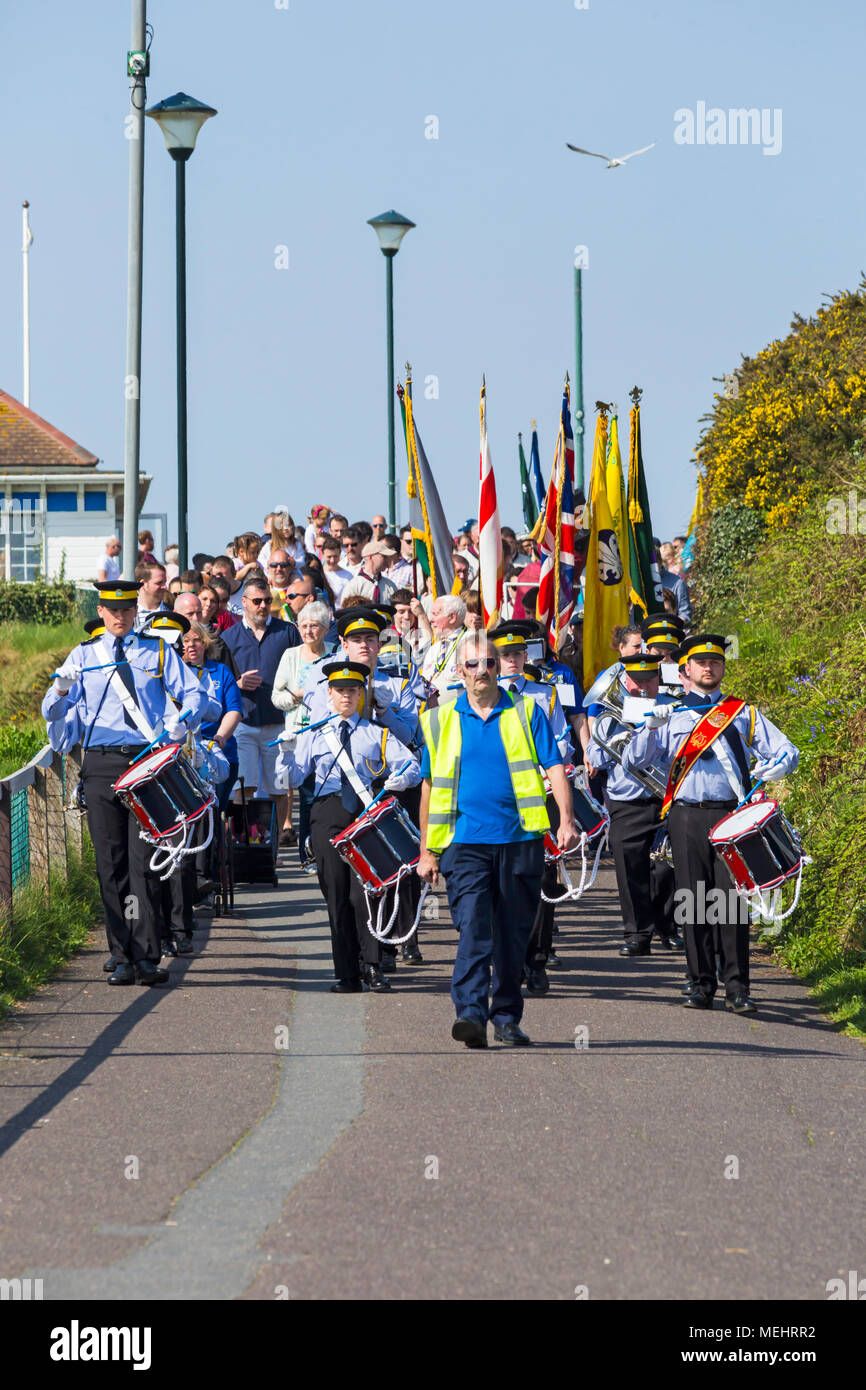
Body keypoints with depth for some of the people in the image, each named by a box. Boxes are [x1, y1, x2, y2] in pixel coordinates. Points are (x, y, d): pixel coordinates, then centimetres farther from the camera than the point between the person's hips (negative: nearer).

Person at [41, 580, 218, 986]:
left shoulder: (157, 652, 12)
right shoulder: (83, 656, 14)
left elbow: (196, 694, 5)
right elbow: (52, 712, 6)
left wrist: (182, 721, -17)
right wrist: (60, 691, -18)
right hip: (101, 765, 1)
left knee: (143, 860, -8)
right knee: (111, 862, 0)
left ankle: (147, 958, -11)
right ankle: (122, 957, 4)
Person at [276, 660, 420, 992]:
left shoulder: (377, 734, 15)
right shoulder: (312, 735, 16)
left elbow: (412, 766, 8)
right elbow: (292, 778, 7)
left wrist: (398, 779, -14)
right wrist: (286, 753, -12)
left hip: (366, 811, -1)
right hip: (328, 813, 1)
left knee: (363, 891, -12)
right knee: (336, 894, -1)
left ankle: (371, 967, -4)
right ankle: (347, 974, 2)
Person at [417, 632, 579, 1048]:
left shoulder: (526, 712, 8)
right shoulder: (441, 721, 10)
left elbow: (554, 767, 2)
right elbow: (430, 786, 14)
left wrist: (566, 819, -13)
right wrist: (427, 850, 12)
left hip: (519, 840, 1)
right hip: (465, 842, -1)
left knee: (513, 935, 7)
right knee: (473, 930, -14)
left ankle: (506, 1017, 17)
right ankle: (470, 1013, -23)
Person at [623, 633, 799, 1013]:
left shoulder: (743, 714, 15)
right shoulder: (670, 715, 15)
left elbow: (787, 752, 11)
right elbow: (632, 761, 7)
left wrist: (769, 769, -10)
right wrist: (651, 728, -10)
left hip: (730, 814, -1)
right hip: (686, 817, 1)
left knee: (731, 897, -8)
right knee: (693, 899, -2)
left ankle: (737, 987, -5)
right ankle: (702, 984, 6)